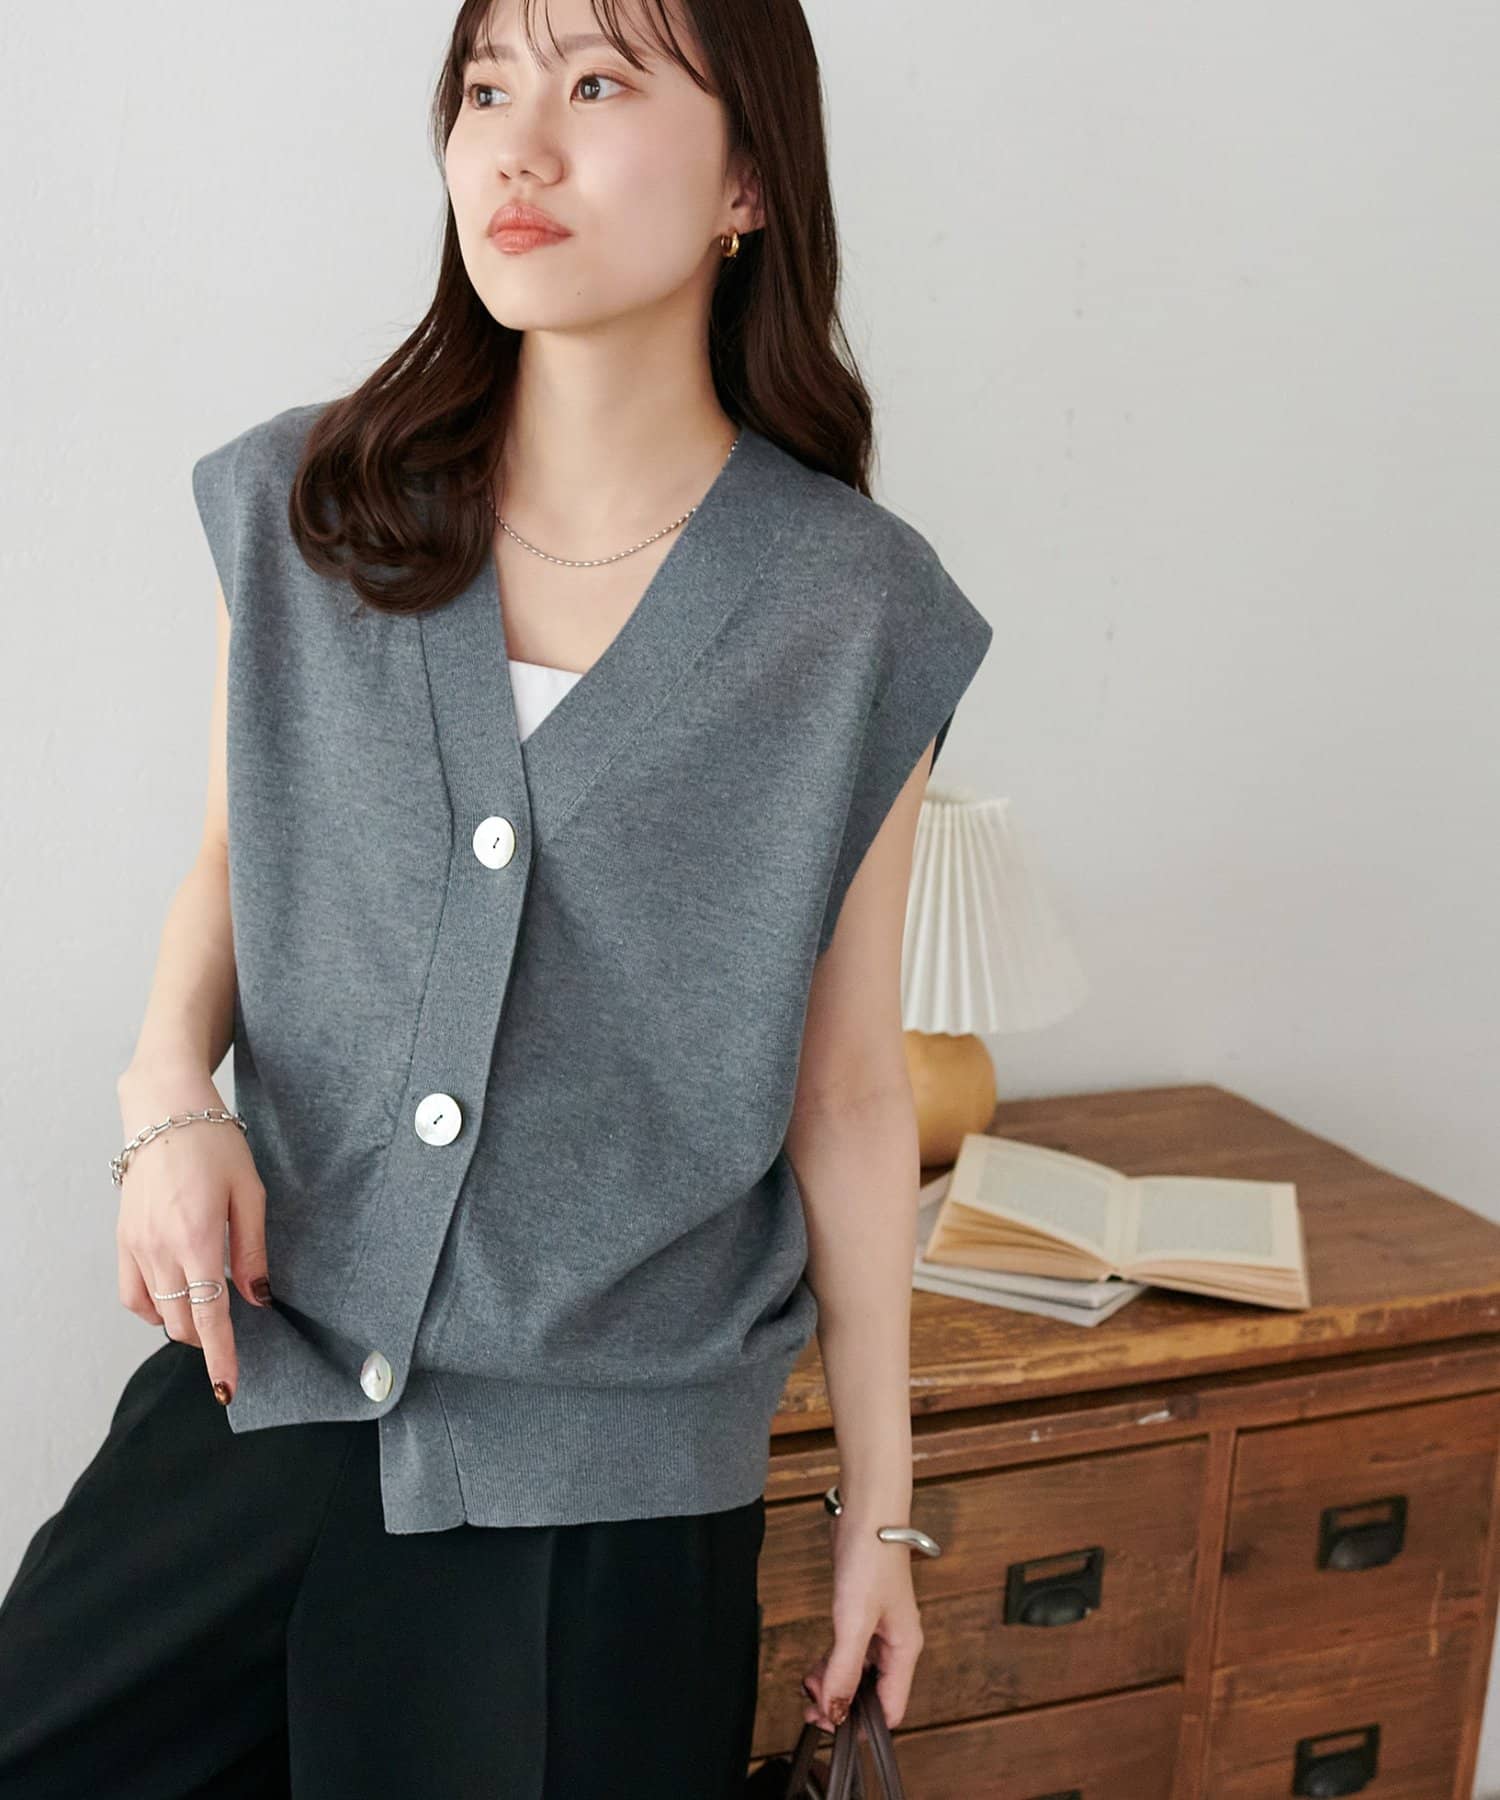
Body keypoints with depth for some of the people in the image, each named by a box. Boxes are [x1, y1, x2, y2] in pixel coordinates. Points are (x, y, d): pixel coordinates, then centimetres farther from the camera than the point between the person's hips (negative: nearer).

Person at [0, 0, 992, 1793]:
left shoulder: (858, 619, -8)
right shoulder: (298, 510, -2)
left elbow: (848, 1090, -1)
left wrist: (879, 1506, 5)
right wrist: (170, 1091, -8)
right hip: (258, 1391, 3)